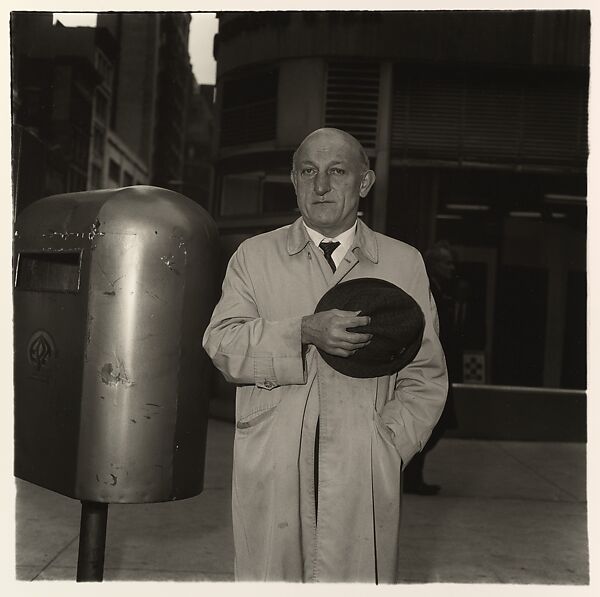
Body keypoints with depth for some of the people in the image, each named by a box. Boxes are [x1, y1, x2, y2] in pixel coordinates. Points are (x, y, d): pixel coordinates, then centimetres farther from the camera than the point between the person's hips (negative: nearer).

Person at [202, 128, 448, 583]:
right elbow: (221, 344, -3)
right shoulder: (254, 256, 11)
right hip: (270, 475, 0)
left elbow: (425, 377, 9)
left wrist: (388, 450, -4)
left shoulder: (404, 263, 11)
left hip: (362, 478, 0)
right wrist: (304, 332, -17)